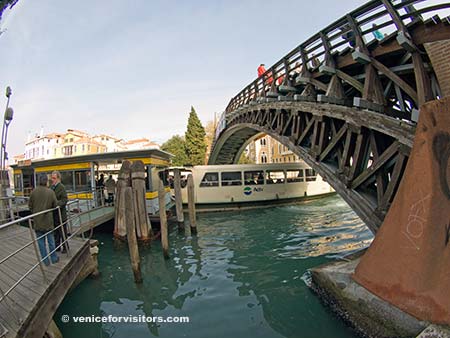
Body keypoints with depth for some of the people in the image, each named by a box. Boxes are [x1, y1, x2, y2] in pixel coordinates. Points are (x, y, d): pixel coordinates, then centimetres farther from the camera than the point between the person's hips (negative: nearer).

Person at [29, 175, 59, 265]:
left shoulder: (34, 191, -9)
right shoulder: (51, 192, -12)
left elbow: (30, 205, -1)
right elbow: (55, 205, -6)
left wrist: (35, 212, 17)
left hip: (37, 220, 1)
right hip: (48, 220, -1)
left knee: (41, 240, 11)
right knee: (50, 240, 12)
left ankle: (45, 261, 17)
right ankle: (54, 258, 21)